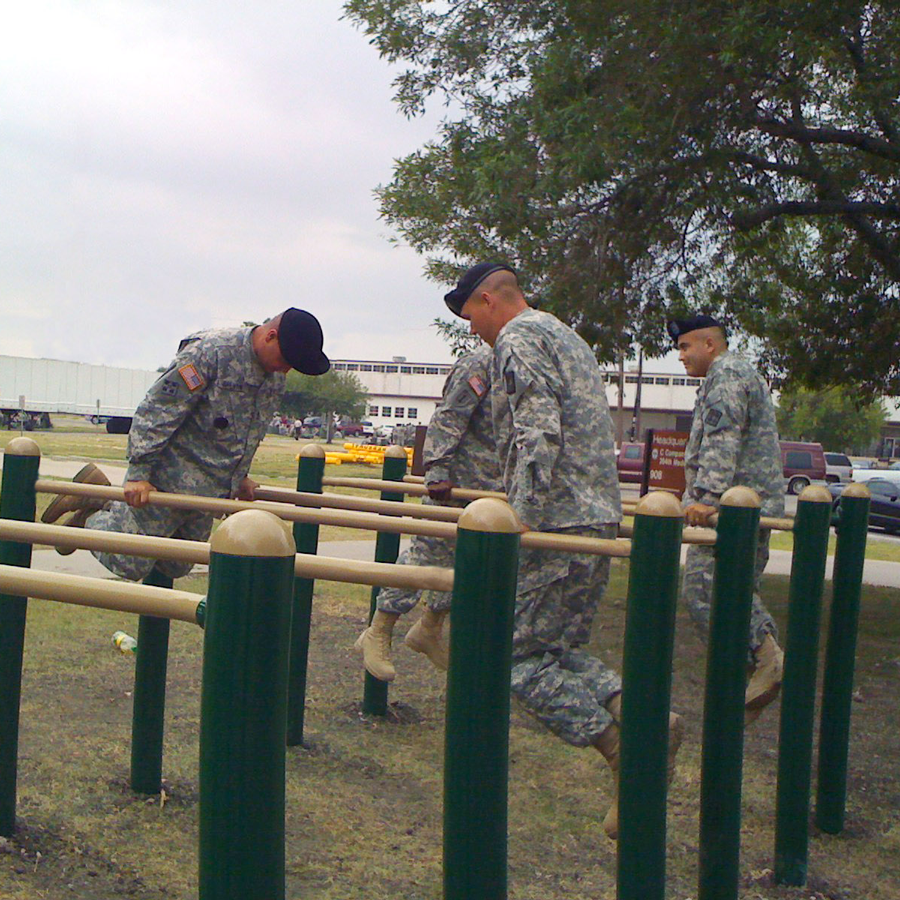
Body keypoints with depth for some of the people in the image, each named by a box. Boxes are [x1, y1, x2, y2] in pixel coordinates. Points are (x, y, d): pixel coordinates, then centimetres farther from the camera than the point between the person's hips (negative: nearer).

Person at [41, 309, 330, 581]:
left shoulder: (276, 377, 6)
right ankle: (91, 513, 22)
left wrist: (239, 477, 22)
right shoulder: (210, 352, -20)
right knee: (130, 564, -4)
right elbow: (155, 412, -20)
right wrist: (139, 474, -21)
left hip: (211, 491, 8)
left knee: (176, 568, 14)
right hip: (170, 480, -8)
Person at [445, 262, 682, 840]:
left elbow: (538, 432, -20)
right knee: (558, 649, 15)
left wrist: (522, 519, -24)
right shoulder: (566, 336, 24)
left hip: (558, 526, -10)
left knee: (519, 656, -4)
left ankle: (628, 753, -9)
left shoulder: (518, 339, -6)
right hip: (600, 519, 10)